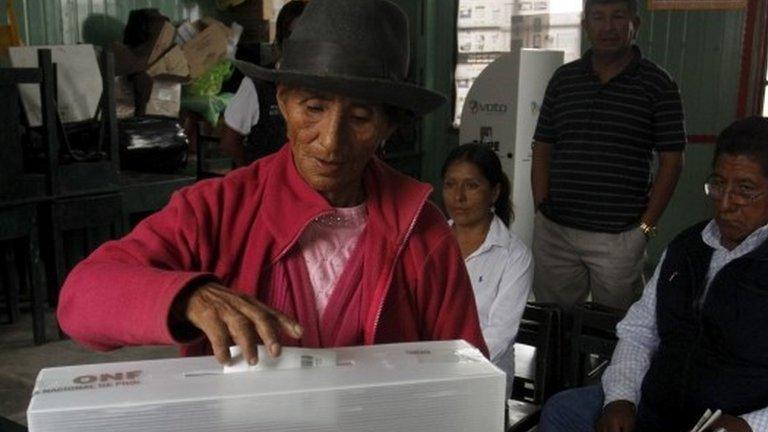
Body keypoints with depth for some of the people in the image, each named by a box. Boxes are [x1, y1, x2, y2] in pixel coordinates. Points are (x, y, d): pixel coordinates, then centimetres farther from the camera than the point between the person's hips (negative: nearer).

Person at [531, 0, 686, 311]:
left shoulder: (657, 85, -1)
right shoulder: (563, 79, 8)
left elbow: (671, 162, -1)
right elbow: (542, 151, 10)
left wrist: (645, 227, -6)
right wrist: (542, 211, 2)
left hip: (619, 237, -3)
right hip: (553, 232, 3)